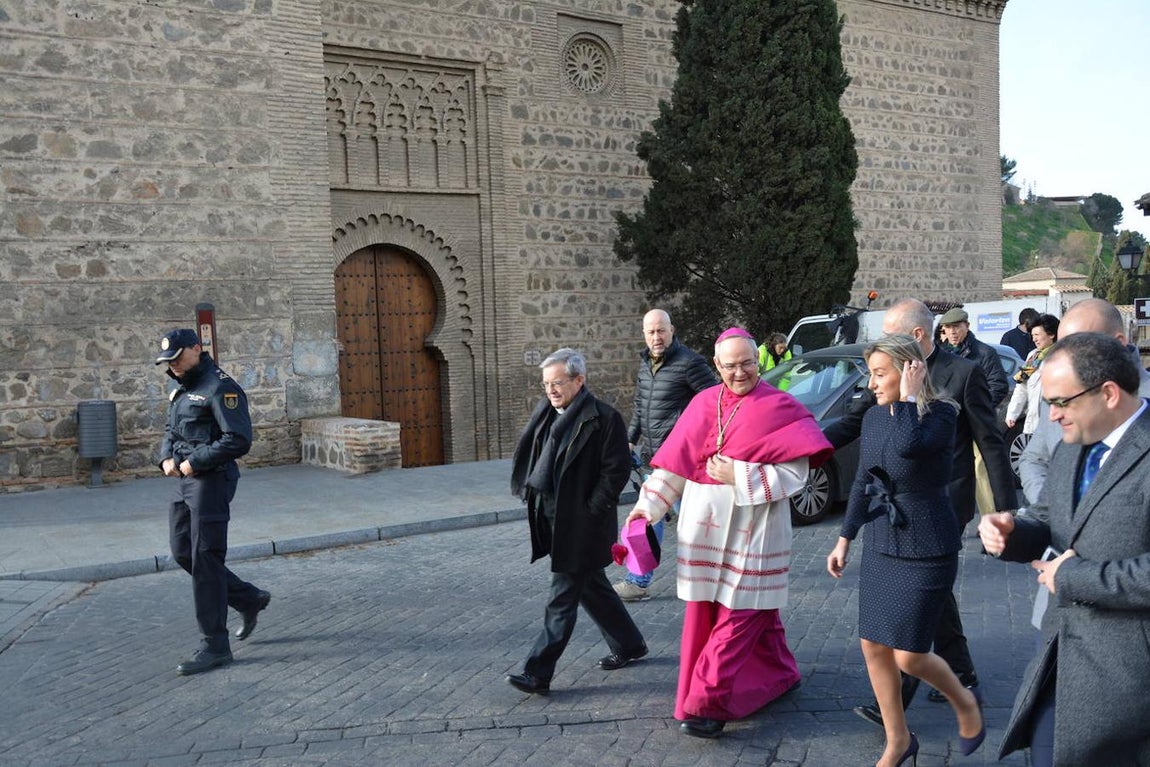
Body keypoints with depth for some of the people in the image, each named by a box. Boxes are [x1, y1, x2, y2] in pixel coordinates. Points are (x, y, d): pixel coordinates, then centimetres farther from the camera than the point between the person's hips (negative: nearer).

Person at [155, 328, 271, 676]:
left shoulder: (220, 387, -14)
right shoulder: (181, 389, 16)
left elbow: (239, 440, -22)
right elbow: (170, 430, 27)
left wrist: (195, 461, -18)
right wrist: (167, 458, 6)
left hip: (211, 481, -10)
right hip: (186, 482, 10)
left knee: (205, 560, -6)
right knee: (183, 553, 12)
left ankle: (215, 645, 2)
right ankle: (249, 598, 27)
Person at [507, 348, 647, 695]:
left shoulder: (604, 418, -15)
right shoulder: (545, 411, 6)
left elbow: (617, 470, -15)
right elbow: (525, 454, 17)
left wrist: (589, 510, -16)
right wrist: (528, 490, 6)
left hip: (582, 524, -8)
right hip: (553, 519, 8)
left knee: (562, 599, -3)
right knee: (591, 586, 20)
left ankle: (538, 674, 1)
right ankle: (629, 645, 37)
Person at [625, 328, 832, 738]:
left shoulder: (780, 409, -5)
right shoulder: (704, 404, 7)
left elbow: (795, 474, -11)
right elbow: (676, 462, 9)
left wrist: (739, 477, -17)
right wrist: (649, 505, 5)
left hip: (752, 529, -5)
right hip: (705, 525, 5)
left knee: (738, 616, -3)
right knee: (703, 612, 10)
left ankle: (710, 703, 2)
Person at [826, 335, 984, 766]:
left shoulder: (941, 414, -16)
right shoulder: (873, 417, 3)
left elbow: (907, 445, -38)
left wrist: (909, 397, -23)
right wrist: (845, 539, 12)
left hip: (926, 551, -6)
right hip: (880, 547, 6)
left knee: (908, 656, -1)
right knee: (873, 647, 9)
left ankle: (964, 702, 30)